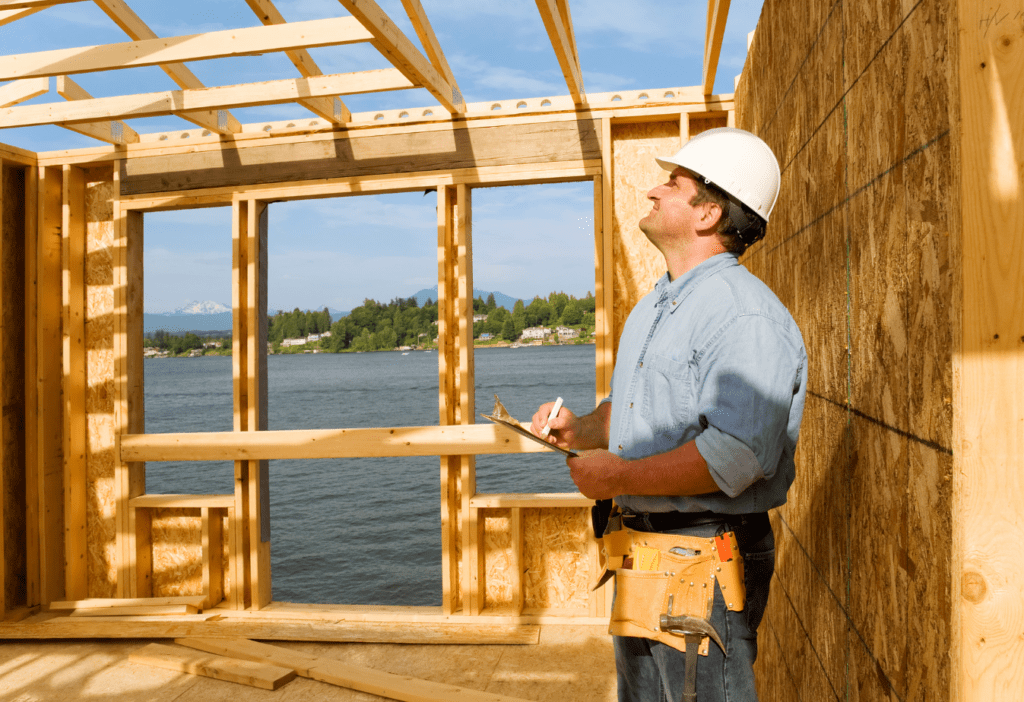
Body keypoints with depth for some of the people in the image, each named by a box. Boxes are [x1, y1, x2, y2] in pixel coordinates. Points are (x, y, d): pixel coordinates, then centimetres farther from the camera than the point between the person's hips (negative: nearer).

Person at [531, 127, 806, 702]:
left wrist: (617, 477, -20)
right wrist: (582, 429, 5)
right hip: (641, 553, 10)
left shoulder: (746, 315, -19)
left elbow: (735, 456, -29)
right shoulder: (653, 308, 14)